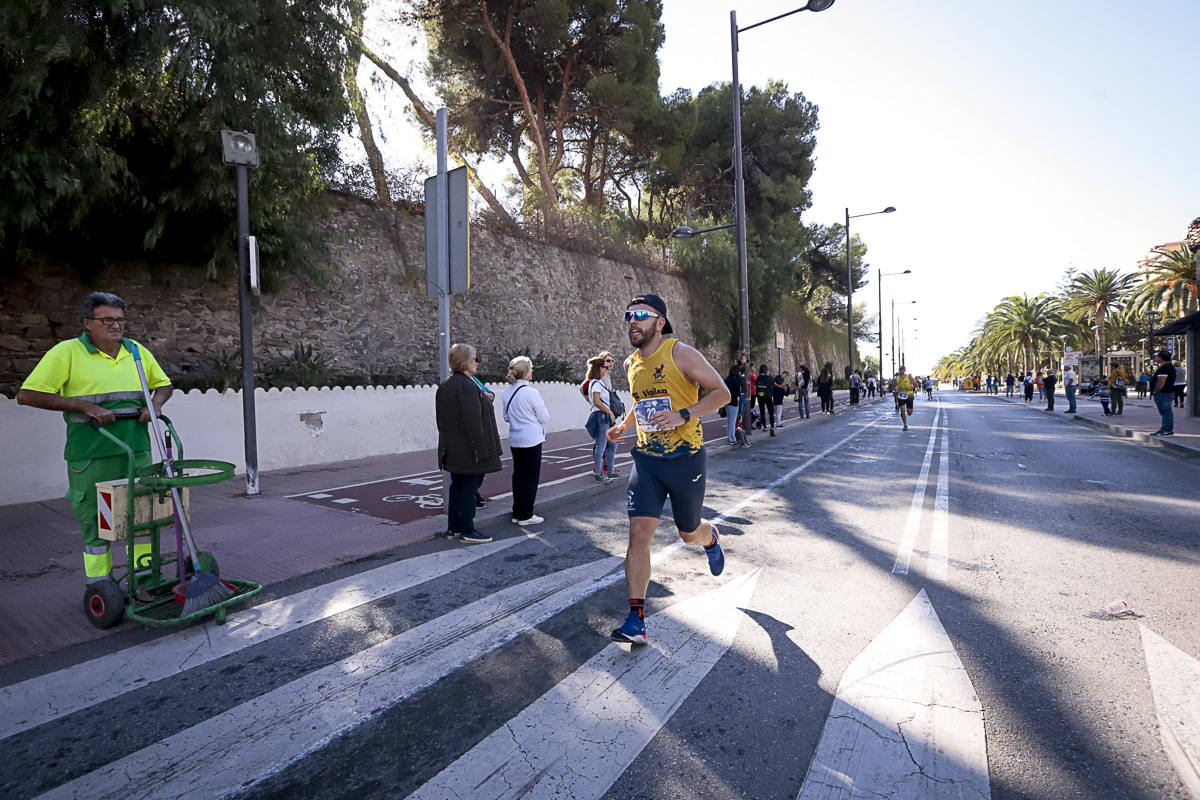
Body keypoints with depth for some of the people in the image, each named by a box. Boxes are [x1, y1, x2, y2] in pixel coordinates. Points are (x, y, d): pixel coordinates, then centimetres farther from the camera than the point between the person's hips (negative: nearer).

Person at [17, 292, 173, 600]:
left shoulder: (137, 351, 9)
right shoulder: (67, 352, -5)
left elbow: (163, 384, 21)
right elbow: (27, 395, -9)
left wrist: (155, 404, -1)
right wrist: (86, 407, -17)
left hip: (137, 451, 4)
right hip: (91, 456, -4)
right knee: (95, 520, 6)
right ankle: (98, 585, 21)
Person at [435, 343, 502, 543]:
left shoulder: (445, 385, 12)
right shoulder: (467, 386, -18)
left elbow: (442, 419, 17)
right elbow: (473, 421, -22)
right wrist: (481, 450, -20)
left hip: (452, 449, 10)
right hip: (467, 449, -9)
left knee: (458, 487, 16)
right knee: (469, 487, -1)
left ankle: (453, 527, 25)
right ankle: (466, 531, 6)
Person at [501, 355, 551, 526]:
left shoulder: (507, 393, 3)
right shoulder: (531, 392, -17)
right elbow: (545, 418, -10)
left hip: (514, 440, 7)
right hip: (531, 440, -7)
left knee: (518, 474, 15)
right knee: (531, 477, 3)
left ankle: (517, 513, 23)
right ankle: (525, 515, 8)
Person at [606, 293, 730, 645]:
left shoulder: (681, 354, -12)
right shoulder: (630, 364, 7)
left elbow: (721, 392, -13)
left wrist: (683, 415, -24)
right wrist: (624, 424, 20)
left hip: (685, 458, -4)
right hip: (646, 458, 4)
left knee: (689, 533, 13)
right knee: (639, 533, -8)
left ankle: (710, 537, 52)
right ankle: (636, 619, -1)